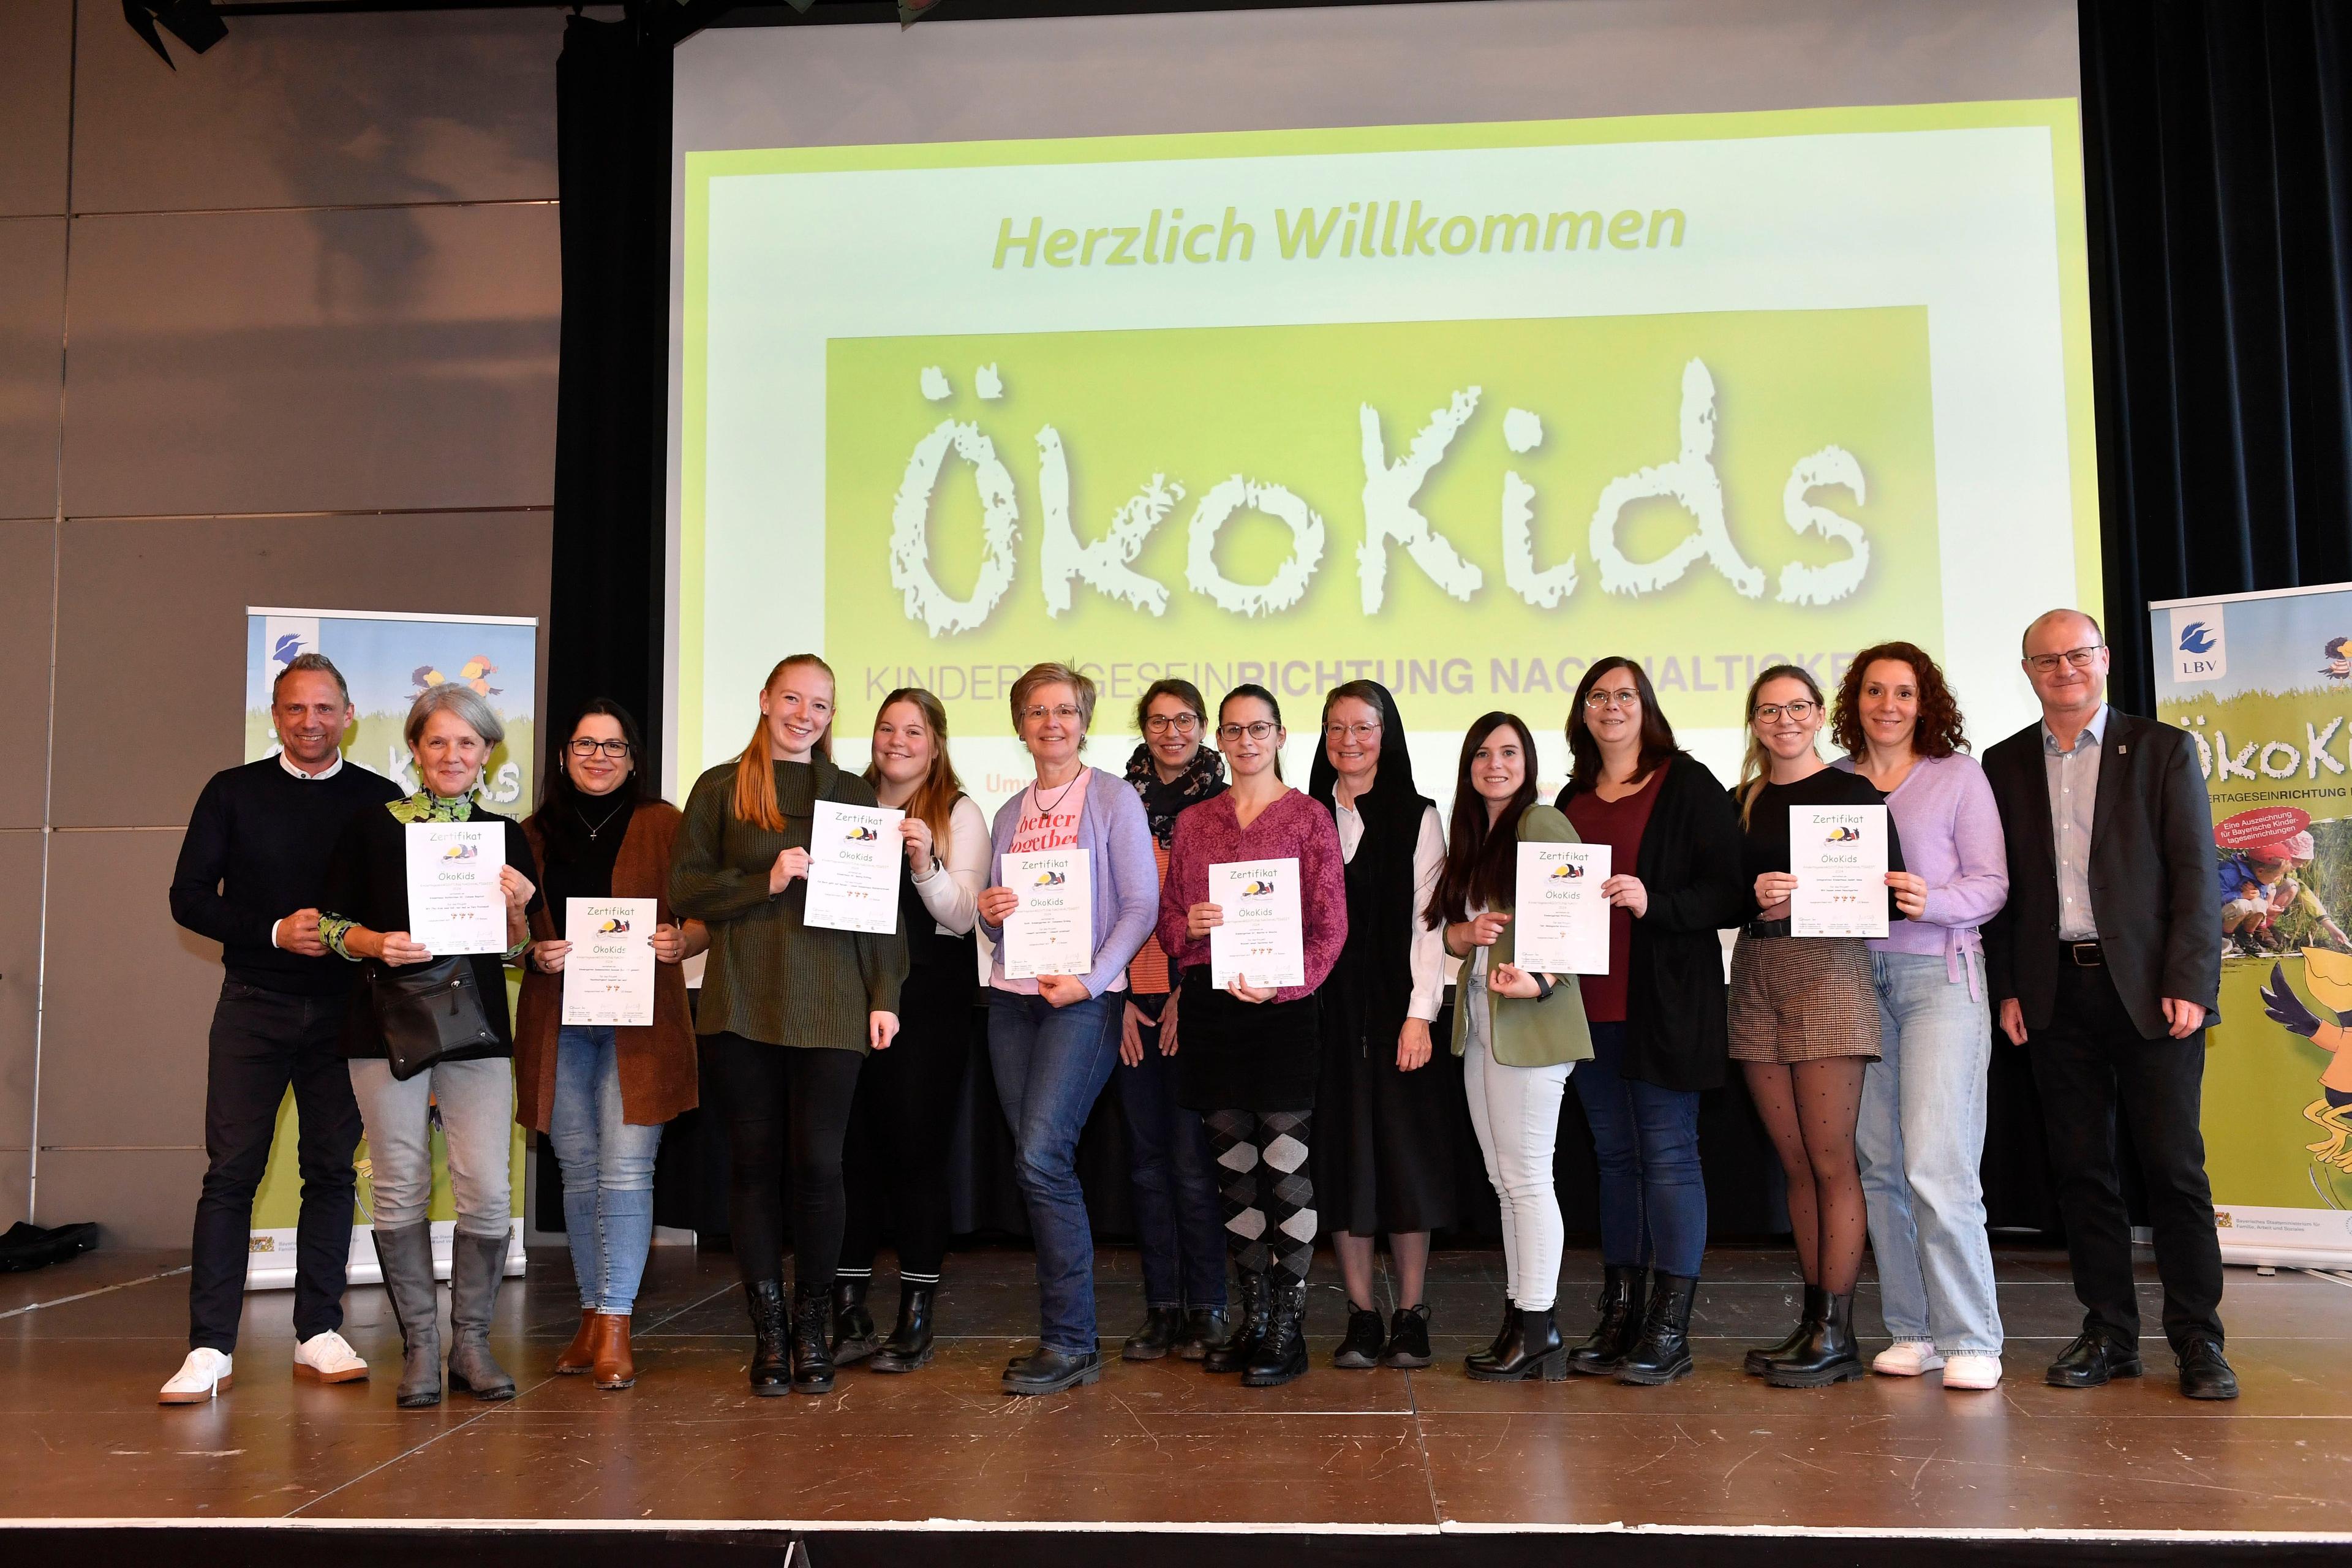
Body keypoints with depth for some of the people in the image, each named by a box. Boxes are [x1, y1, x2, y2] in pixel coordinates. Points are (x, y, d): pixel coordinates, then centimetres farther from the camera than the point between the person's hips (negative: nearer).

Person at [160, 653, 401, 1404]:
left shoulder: (381, 800, 5)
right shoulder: (233, 792, 5)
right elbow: (188, 897, 2)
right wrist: (275, 933, -11)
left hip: (346, 1007, 1)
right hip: (255, 1004, 0)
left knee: (333, 1168, 5)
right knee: (232, 1168, -3)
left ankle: (318, 1335, 15)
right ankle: (211, 1350, 2)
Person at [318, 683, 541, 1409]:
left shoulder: (506, 837, 9)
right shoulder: (371, 826, 5)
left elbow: (516, 953, 11)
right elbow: (330, 923, 6)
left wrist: (516, 909, -10)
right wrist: (379, 945, -13)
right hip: (387, 1021, -1)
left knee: (487, 1190, -5)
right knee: (400, 1187, 1)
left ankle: (471, 1339, 11)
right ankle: (420, 1343, 14)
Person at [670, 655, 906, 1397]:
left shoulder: (854, 795, 13)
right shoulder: (721, 788, 9)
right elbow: (685, 890, 4)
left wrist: (884, 996, 3)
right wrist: (766, 882, -9)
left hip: (830, 1004, 0)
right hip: (743, 1002, 0)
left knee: (818, 1162, -4)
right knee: (755, 1161, 3)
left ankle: (812, 1329, 12)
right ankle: (769, 1334, 13)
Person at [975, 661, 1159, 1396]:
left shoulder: (1112, 798, 1)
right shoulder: (1009, 813, 17)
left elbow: (1141, 904, -6)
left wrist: (1092, 978, -16)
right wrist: (988, 913, -3)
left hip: (1083, 997, -6)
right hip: (1013, 996, 6)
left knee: (1042, 1156, -16)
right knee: (1033, 1163, 4)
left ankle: (1070, 1341, -7)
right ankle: (1063, 1332, 14)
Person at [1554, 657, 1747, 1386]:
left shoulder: (1689, 785, -2)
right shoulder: (1573, 799, 14)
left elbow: (1728, 891, -8)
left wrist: (1653, 903, -21)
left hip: (1666, 1002, -6)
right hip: (1592, 1002, 6)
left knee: (1668, 1153, -3)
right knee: (1614, 1154, 11)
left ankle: (1670, 1329, 4)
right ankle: (1618, 1318, 19)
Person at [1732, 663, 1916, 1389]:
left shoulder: (1853, 792, 1)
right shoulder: (1741, 803, 14)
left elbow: (1889, 893, -6)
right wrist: (1756, 896, -12)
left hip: (1828, 973, -4)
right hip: (1756, 976, 5)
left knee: (1830, 1160, -4)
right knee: (1795, 1162, 8)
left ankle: (1837, 1334, 2)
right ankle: (1812, 1318, 16)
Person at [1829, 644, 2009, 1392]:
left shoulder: (1959, 774, 5)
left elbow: (1992, 885, 0)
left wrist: (1929, 899, -18)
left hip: (1939, 973, -3)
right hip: (1857, 976, 4)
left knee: (1936, 1166, -11)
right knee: (1878, 1164, 4)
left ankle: (1971, 1340, 0)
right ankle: (1914, 1331, 14)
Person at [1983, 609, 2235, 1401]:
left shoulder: (2163, 749, 4)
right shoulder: (2005, 764, 10)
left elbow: (2195, 873, -2)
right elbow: (2000, 885, 9)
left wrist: (2187, 983, -10)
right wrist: (2006, 990, 2)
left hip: (2149, 989, -2)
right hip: (2056, 993, 2)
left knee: (2173, 1166, 0)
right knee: (2081, 1169, 6)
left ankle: (2198, 1340, 11)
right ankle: (2108, 1333, 16)